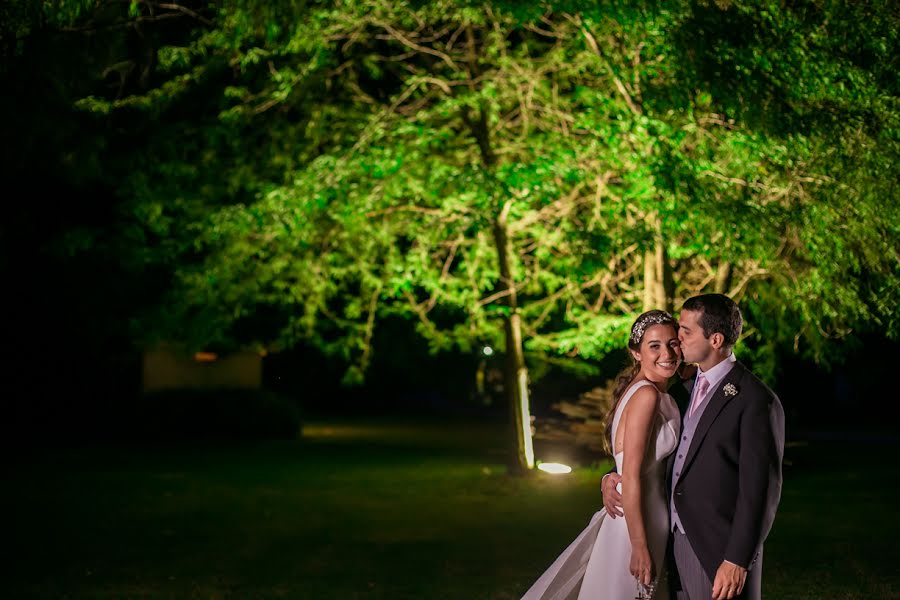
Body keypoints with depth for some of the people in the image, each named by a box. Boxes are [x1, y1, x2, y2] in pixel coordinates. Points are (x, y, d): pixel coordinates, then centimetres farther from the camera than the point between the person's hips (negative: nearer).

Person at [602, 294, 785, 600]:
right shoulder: (688, 387, 10)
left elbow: (760, 492, -17)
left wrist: (737, 561, -19)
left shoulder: (757, 401, -15)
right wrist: (611, 477, 5)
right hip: (678, 540, 7)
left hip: (719, 551, -7)